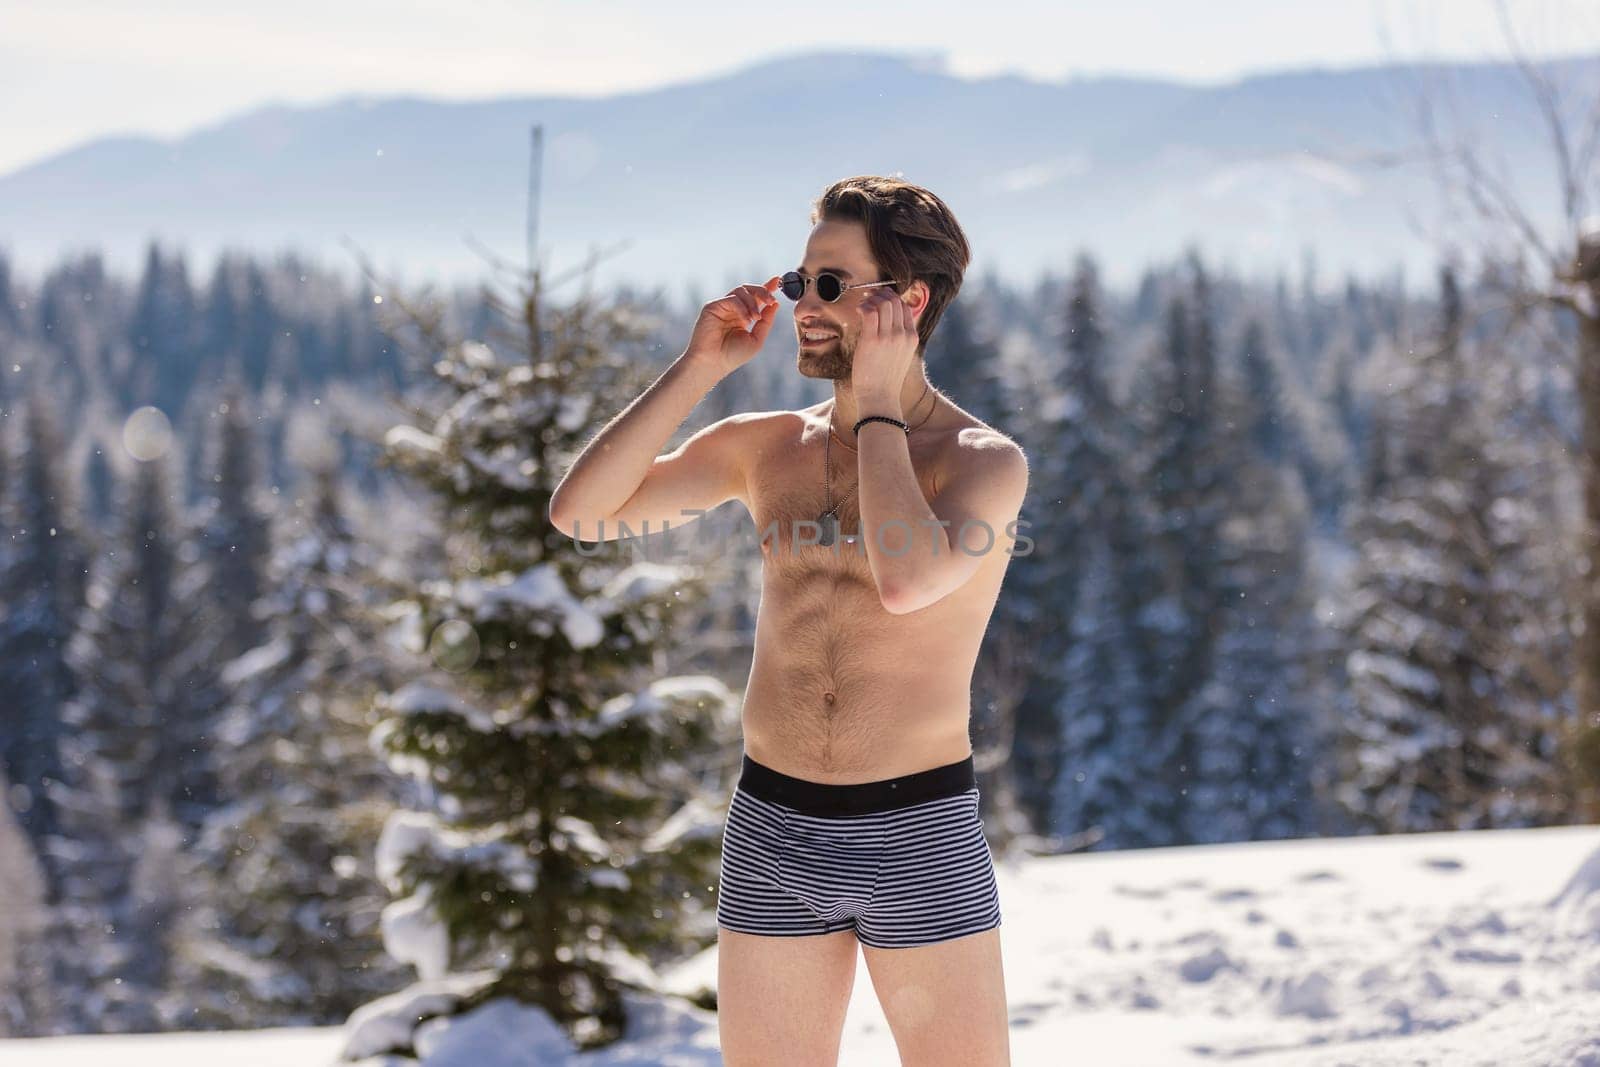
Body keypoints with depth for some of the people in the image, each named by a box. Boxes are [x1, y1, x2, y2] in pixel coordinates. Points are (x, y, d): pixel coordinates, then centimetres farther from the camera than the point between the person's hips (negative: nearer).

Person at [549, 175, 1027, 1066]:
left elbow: (907, 581, -27)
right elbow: (580, 513, -1)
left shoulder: (985, 459, -6)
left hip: (921, 835, -4)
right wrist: (698, 369, -5)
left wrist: (877, 403, -15)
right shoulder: (766, 445, 7)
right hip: (772, 834, 4)